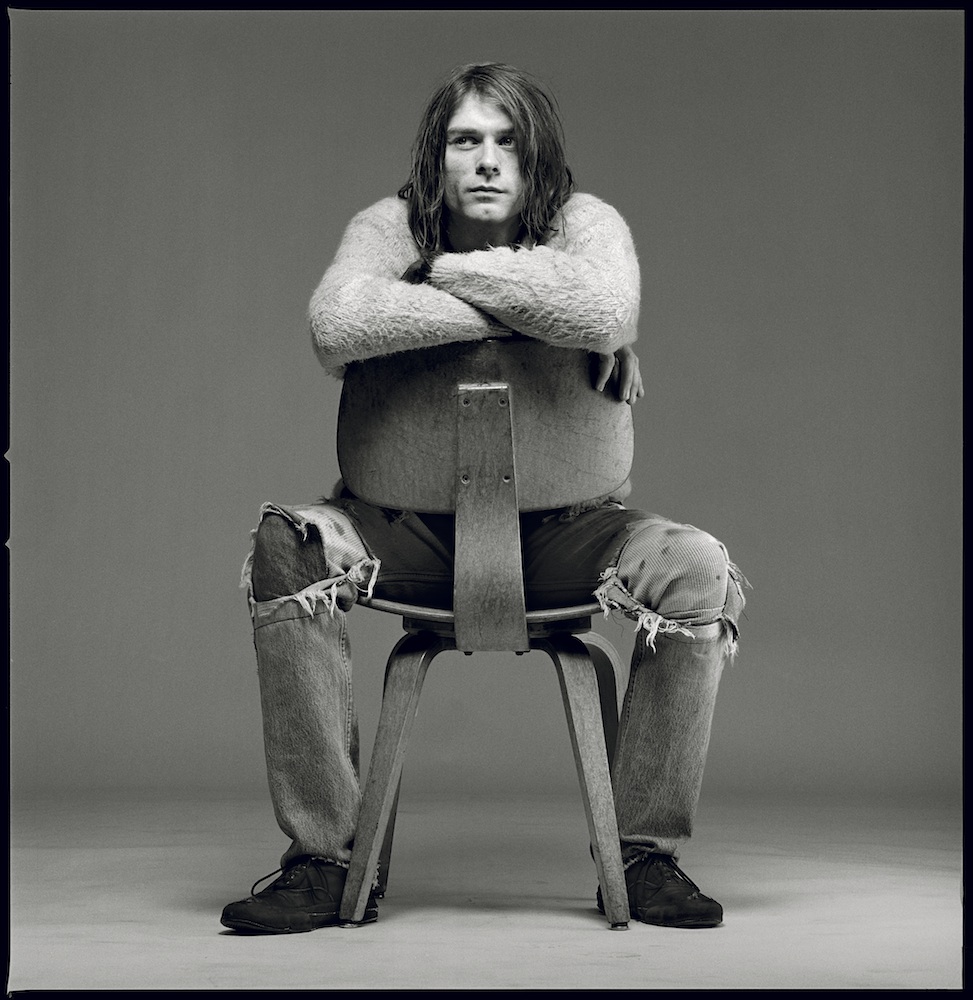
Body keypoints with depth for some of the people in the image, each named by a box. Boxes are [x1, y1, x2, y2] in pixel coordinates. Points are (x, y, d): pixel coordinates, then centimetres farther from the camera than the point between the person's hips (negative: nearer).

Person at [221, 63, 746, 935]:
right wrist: (527, 314, -24)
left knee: (701, 570, -26)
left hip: (563, 527, 0)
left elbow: (607, 313, -29)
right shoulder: (391, 227, -2)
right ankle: (322, 859, -20)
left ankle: (649, 853, -9)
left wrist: (453, 271, -19)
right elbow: (337, 325, -27)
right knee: (286, 549, -28)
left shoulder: (585, 224, -3)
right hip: (415, 525, 0)